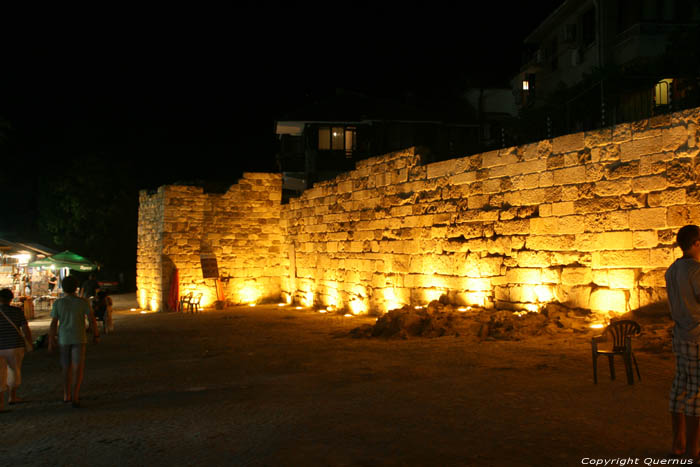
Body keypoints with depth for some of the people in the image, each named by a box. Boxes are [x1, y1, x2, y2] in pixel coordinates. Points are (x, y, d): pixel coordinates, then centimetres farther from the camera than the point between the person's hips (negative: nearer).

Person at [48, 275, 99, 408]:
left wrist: (51, 341, 4)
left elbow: (53, 324, -3)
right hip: (79, 339, -3)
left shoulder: (58, 303, -3)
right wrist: (96, 335, 6)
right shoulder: (83, 302, -7)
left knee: (67, 367, 19)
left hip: (63, 339, 3)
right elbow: (92, 320, -7)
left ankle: (67, 395, 25)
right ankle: (75, 396, -19)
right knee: (78, 369, -3)